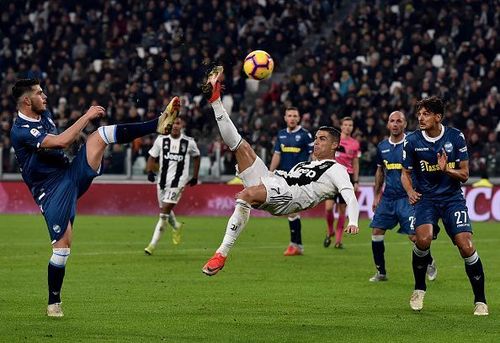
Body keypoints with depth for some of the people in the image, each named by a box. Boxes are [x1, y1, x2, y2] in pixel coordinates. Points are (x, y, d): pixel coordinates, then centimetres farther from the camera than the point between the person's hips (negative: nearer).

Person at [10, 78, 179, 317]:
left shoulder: (44, 115, 10)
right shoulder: (20, 131, -19)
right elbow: (61, 142, -28)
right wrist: (86, 117, -21)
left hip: (72, 173, 7)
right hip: (52, 190, -7)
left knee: (100, 134, -11)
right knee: (62, 246, -10)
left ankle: (158, 125, -18)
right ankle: (54, 303, 5)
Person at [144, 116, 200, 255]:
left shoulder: (189, 142, -3)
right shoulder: (161, 139, 0)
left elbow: (196, 157, 15)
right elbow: (152, 157, 7)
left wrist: (195, 177, 15)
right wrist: (149, 171, -11)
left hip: (178, 181, -4)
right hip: (163, 180, 4)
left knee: (164, 212, -13)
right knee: (165, 211, 17)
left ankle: (153, 244, -11)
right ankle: (176, 227, 52)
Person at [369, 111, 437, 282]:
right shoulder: (382, 146, 9)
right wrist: (376, 195, 19)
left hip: (407, 198, -5)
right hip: (388, 197, 5)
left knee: (414, 236, -8)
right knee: (376, 232, -2)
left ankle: (430, 263, 18)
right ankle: (381, 272, 9)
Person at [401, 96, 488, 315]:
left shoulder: (456, 137, -5)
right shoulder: (412, 141, -4)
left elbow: (464, 174, -1)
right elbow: (405, 173, 7)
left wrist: (447, 170, -22)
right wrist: (410, 191, -13)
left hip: (452, 197, 0)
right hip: (426, 197, 0)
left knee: (466, 246, -14)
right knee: (423, 239, -27)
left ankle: (480, 301, 1)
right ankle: (419, 289, -1)